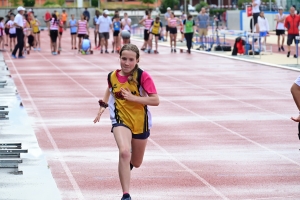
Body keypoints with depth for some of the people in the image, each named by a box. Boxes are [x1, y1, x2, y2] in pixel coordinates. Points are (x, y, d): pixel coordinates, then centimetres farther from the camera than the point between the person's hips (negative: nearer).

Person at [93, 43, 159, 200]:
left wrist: (133, 98, -26)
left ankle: (128, 162, 57)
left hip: (140, 122, 0)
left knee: (136, 163, 16)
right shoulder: (112, 76, -4)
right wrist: (103, 106, 9)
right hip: (120, 120, 0)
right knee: (124, 152, -29)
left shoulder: (143, 76, -16)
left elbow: (155, 100, -19)